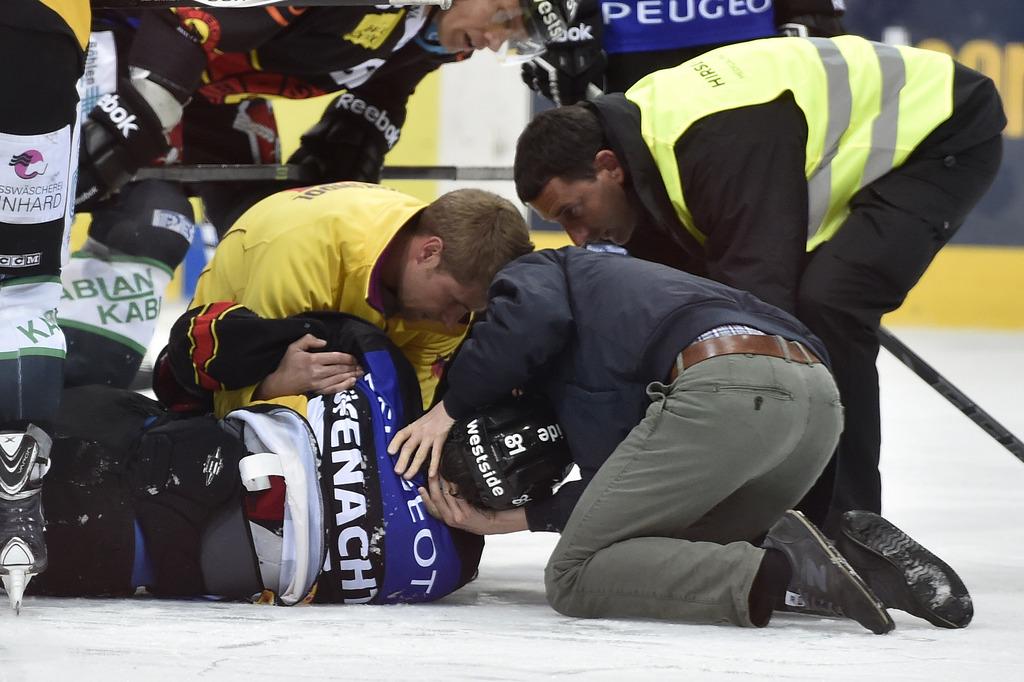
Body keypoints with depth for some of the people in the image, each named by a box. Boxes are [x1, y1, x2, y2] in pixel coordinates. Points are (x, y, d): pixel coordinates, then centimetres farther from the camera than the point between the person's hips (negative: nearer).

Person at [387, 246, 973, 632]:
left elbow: (530, 316, -2)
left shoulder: (539, 270, 24)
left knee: (575, 576, 3)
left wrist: (451, 406, 13)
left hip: (724, 386, -8)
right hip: (818, 395, 8)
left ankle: (773, 575, -18)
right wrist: (509, 519, 25)